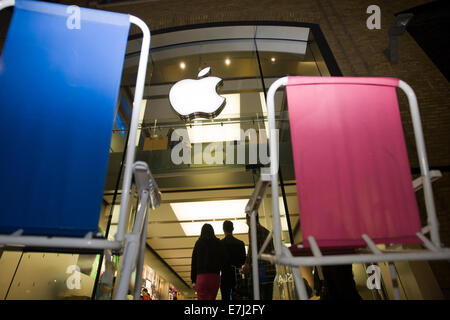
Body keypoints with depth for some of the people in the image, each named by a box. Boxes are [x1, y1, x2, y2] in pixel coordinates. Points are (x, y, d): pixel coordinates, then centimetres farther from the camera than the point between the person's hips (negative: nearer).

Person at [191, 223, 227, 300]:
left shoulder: (199, 243, 5)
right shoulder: (218, 243, 6)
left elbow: (194, 262, 5)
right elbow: (224, 259, 2)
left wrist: (193, 280, 8)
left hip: (201, 276, -1)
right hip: (215, 276, 1)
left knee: (202, 298, 0)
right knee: (212, 298, 8)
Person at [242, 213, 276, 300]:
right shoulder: (267, 231, 24)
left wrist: (247, 263, -11)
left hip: (260, 267, -8)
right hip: (271, 269, 8)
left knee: (259, 296, -10)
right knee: (268, 297, 8)